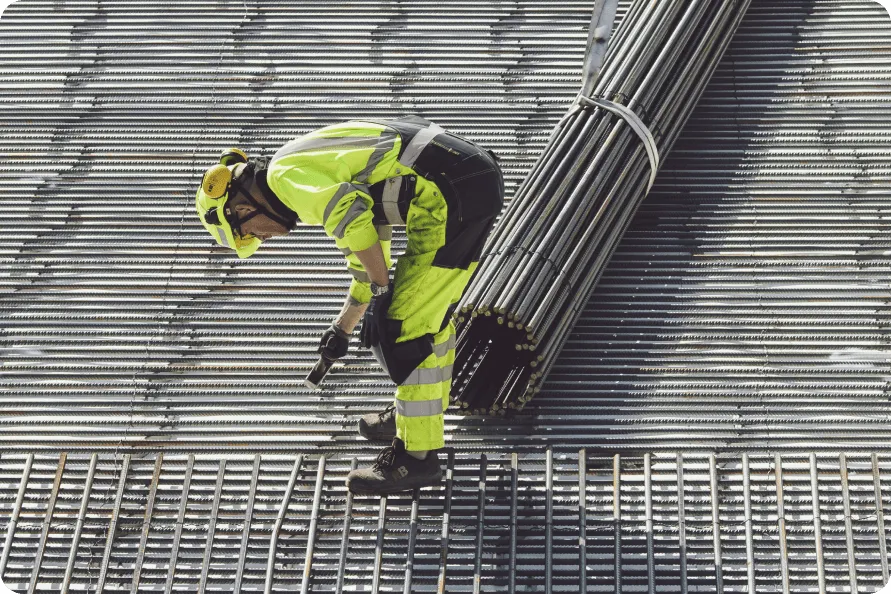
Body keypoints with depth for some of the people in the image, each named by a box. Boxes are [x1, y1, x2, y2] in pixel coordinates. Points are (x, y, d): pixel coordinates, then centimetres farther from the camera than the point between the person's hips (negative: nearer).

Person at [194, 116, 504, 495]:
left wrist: (381, 293, -13)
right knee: (429, 311, 25)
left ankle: (417, 456, 5)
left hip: (450, 197, -10)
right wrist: (343, 328, 44)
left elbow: (352, 218, -22)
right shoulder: (318, 171, 25)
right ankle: (420, 415, 41)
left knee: (405, 326, -3)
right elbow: (368, 241, 36)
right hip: (478, 177, 10)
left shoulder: (286, 175, -5)